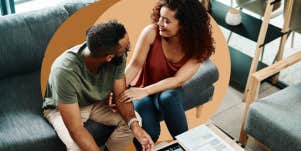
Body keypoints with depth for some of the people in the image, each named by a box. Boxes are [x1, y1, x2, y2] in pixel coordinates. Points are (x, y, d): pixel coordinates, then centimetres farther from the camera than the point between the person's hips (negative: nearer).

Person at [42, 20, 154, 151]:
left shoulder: (117, 58, -25)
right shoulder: (65, 71, -40)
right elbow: (76, 129, -37)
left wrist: (134, 125, -32)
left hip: (97, 103, 5)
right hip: (60, 108, -4)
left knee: (135, 120, -17)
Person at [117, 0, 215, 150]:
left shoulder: (198, 47, -17)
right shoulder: (151, 32, -19)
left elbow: (178, 80, -24)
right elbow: (135, 64, -18)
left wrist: (145, 91, -35)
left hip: (169, 91, 1)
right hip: (143, 91, -1)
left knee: (168, 98, -38)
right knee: (148, 132, -31)